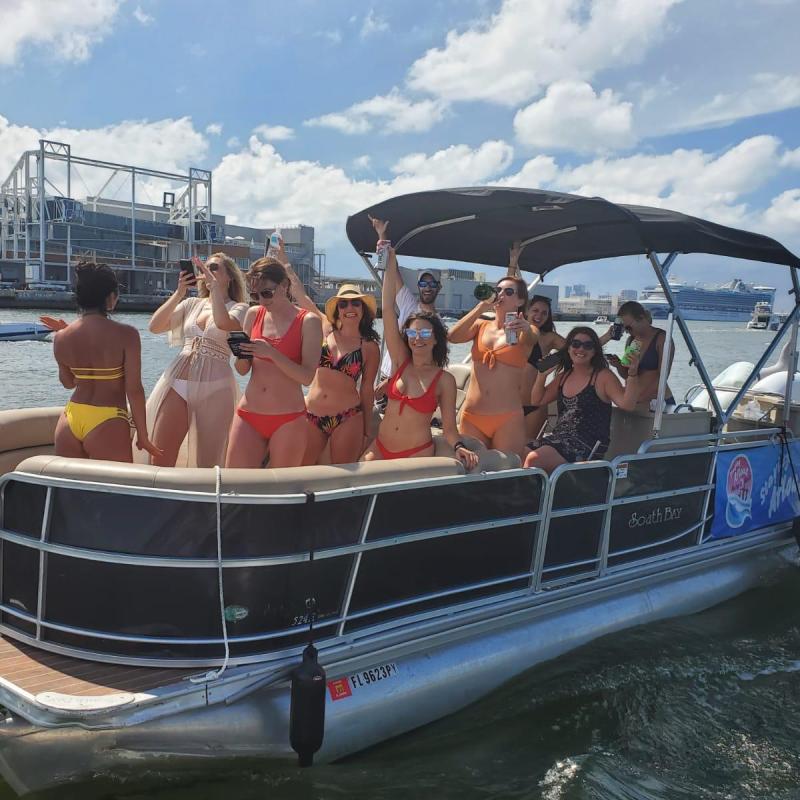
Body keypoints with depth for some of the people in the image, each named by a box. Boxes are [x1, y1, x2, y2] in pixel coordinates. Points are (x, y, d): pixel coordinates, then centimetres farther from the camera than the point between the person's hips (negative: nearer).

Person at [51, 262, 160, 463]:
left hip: (69, 421, 6)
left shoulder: (61, 337, 3)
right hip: (107, 423, -5)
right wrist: (142, 435, -3)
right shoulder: (125, 334, -12)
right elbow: (134, 389, -12)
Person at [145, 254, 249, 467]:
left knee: (207, 463, 1)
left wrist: (215, 285, -13)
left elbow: (223, 323, -20)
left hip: (214, 387, -4)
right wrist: (179, 292, -2)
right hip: (177, 381, 4)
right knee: (160, 461, 0)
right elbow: (155, 327, 5)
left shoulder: (238, 308, 4)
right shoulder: (192, 304, 16)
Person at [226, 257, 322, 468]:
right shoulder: (253, 314, 8)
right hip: (248, 414, 4)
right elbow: (242, 370, 13)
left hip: (288, 419, -3)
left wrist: (271, 352, -21)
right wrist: (242, 354, -9)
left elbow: (307, 376, -12)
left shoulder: (308, 322, -4)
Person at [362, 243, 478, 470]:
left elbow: (449, 428, -2)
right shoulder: (401, 361, 2)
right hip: (379, 448, 3)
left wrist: (459, 447, -24)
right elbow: (388, 310, -3)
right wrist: (390, 264, -7)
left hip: (416, 455, -3)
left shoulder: (445, 380, -5)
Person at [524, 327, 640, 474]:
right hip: (558, 438, 6)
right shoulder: (564, 376, 16)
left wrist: (632, 374, -29)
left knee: (534, 459, -26)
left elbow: (627, 404, -15)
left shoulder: (603, 376, -2)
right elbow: (537, 401, 21)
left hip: (588, 444, -6)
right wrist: (542, 374, 8)